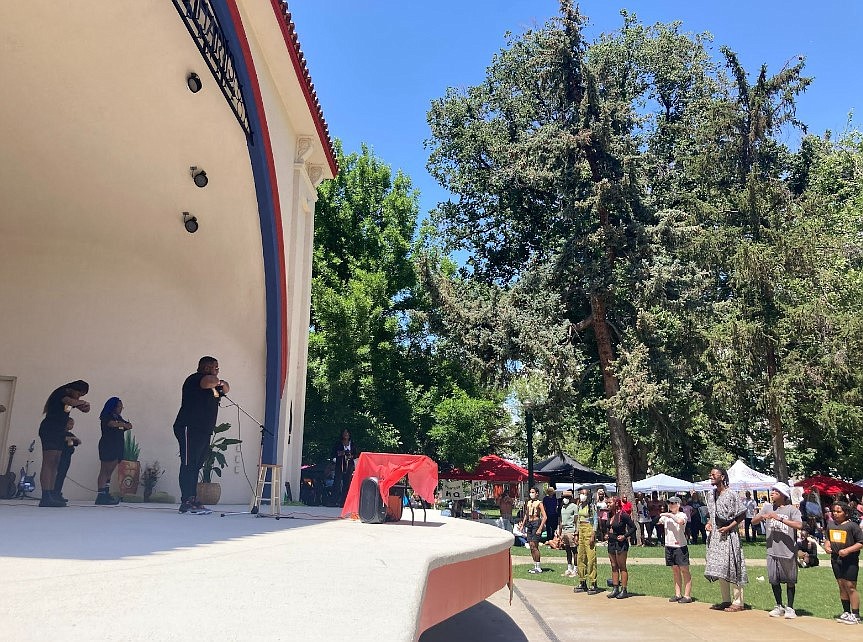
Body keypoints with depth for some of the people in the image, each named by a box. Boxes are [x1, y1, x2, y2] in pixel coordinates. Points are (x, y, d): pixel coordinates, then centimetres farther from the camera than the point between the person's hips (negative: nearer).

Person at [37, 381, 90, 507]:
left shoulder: (72, 398, 15)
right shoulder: (60, 393, -11)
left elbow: (84, 409, 22)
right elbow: (72, 402, -30)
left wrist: (85, 405, -2)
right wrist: (83, 402, -11)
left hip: (59, 432, 10)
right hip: (49, 430, -10)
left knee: (55, 465, 5)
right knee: (48, 463, -14)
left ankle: (52, 494, 4)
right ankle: (45, 497, -19)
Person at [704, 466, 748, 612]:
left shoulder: (731, 495, -11)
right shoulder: (710, 495, 10)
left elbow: (741, 515, -9)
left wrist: (728, 527, -17)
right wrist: (709, 523, 4)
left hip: (729, 535, -7)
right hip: (715, 535, 7)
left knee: (732, 567, -4)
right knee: (719, 568, 10)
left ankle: (737, 602, 4)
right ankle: (726, 600, 21)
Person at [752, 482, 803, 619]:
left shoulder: (791, 509, -8)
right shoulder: (767, 507, 6)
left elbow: (799, 525, -24)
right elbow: (753, 522, 9)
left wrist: (780, 518, -25)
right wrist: (762, 516, -12)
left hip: (788, 551, -4)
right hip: (772, 551, 4)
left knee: (790, 581, 7)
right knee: (774, 580, 11)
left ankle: (789, 608, 20)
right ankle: (779, 606, 27)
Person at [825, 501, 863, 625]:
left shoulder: (852, 525, -10)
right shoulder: (830, 525, 9)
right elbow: (828, 539, 24)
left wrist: (847, 550, -19)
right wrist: (826, 546, 4)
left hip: (850, 560, -6)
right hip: (835, 559, 6)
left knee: (850, 587, -6)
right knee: (841, 586, 11)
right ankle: (846, 612, 21)